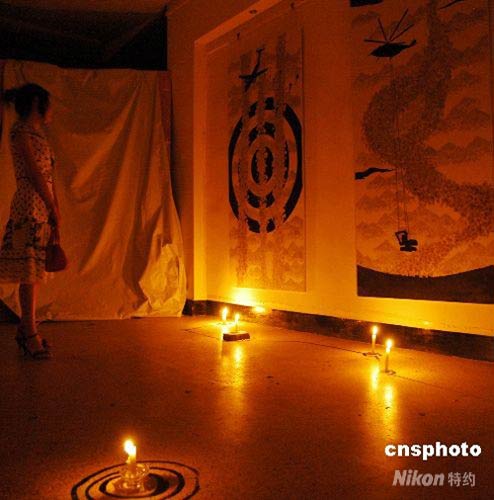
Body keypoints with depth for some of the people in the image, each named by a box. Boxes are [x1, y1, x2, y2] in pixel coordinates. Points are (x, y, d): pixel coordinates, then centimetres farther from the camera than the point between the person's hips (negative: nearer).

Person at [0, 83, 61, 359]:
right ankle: (30, 334, -3)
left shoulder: (38, 134, 20)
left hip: (44, 208, 9)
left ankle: (26, 329, 18)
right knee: (29, 270, -7)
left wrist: (56, 211, 9)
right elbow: (35, 174, -13)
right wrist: (55, 211, -13)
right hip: (30, 206, -9)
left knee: (36, 270, 10)